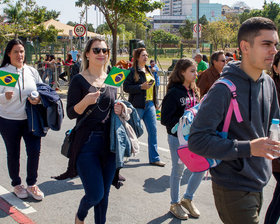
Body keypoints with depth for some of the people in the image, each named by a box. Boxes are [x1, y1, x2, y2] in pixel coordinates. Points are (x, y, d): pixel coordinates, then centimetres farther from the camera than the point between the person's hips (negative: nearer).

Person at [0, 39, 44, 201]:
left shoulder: (32, 71, 4)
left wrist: (38, 98, -11)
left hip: (30, 119, 2)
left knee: (35, 151, -3)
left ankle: (32, 184, 18)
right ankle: (17, 185, 29)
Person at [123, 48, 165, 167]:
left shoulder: (148, 70, 14)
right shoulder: (133, 71, -9)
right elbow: (126, 87, -14)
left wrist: (154, 102, 20)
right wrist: (141, 87, -22)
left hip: (149, 104, 7)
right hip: (137, 105, -7)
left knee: (153, 130, 4)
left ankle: (154, 158, 12)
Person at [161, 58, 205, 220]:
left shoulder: (194, 91, 6)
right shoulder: (174, 93, -15)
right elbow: (166, 119, -18)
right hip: (177, 138, -6)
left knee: (202, 168, 6)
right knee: (178, 171, 7)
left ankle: (188, 199, 27)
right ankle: (175, 204, 28)